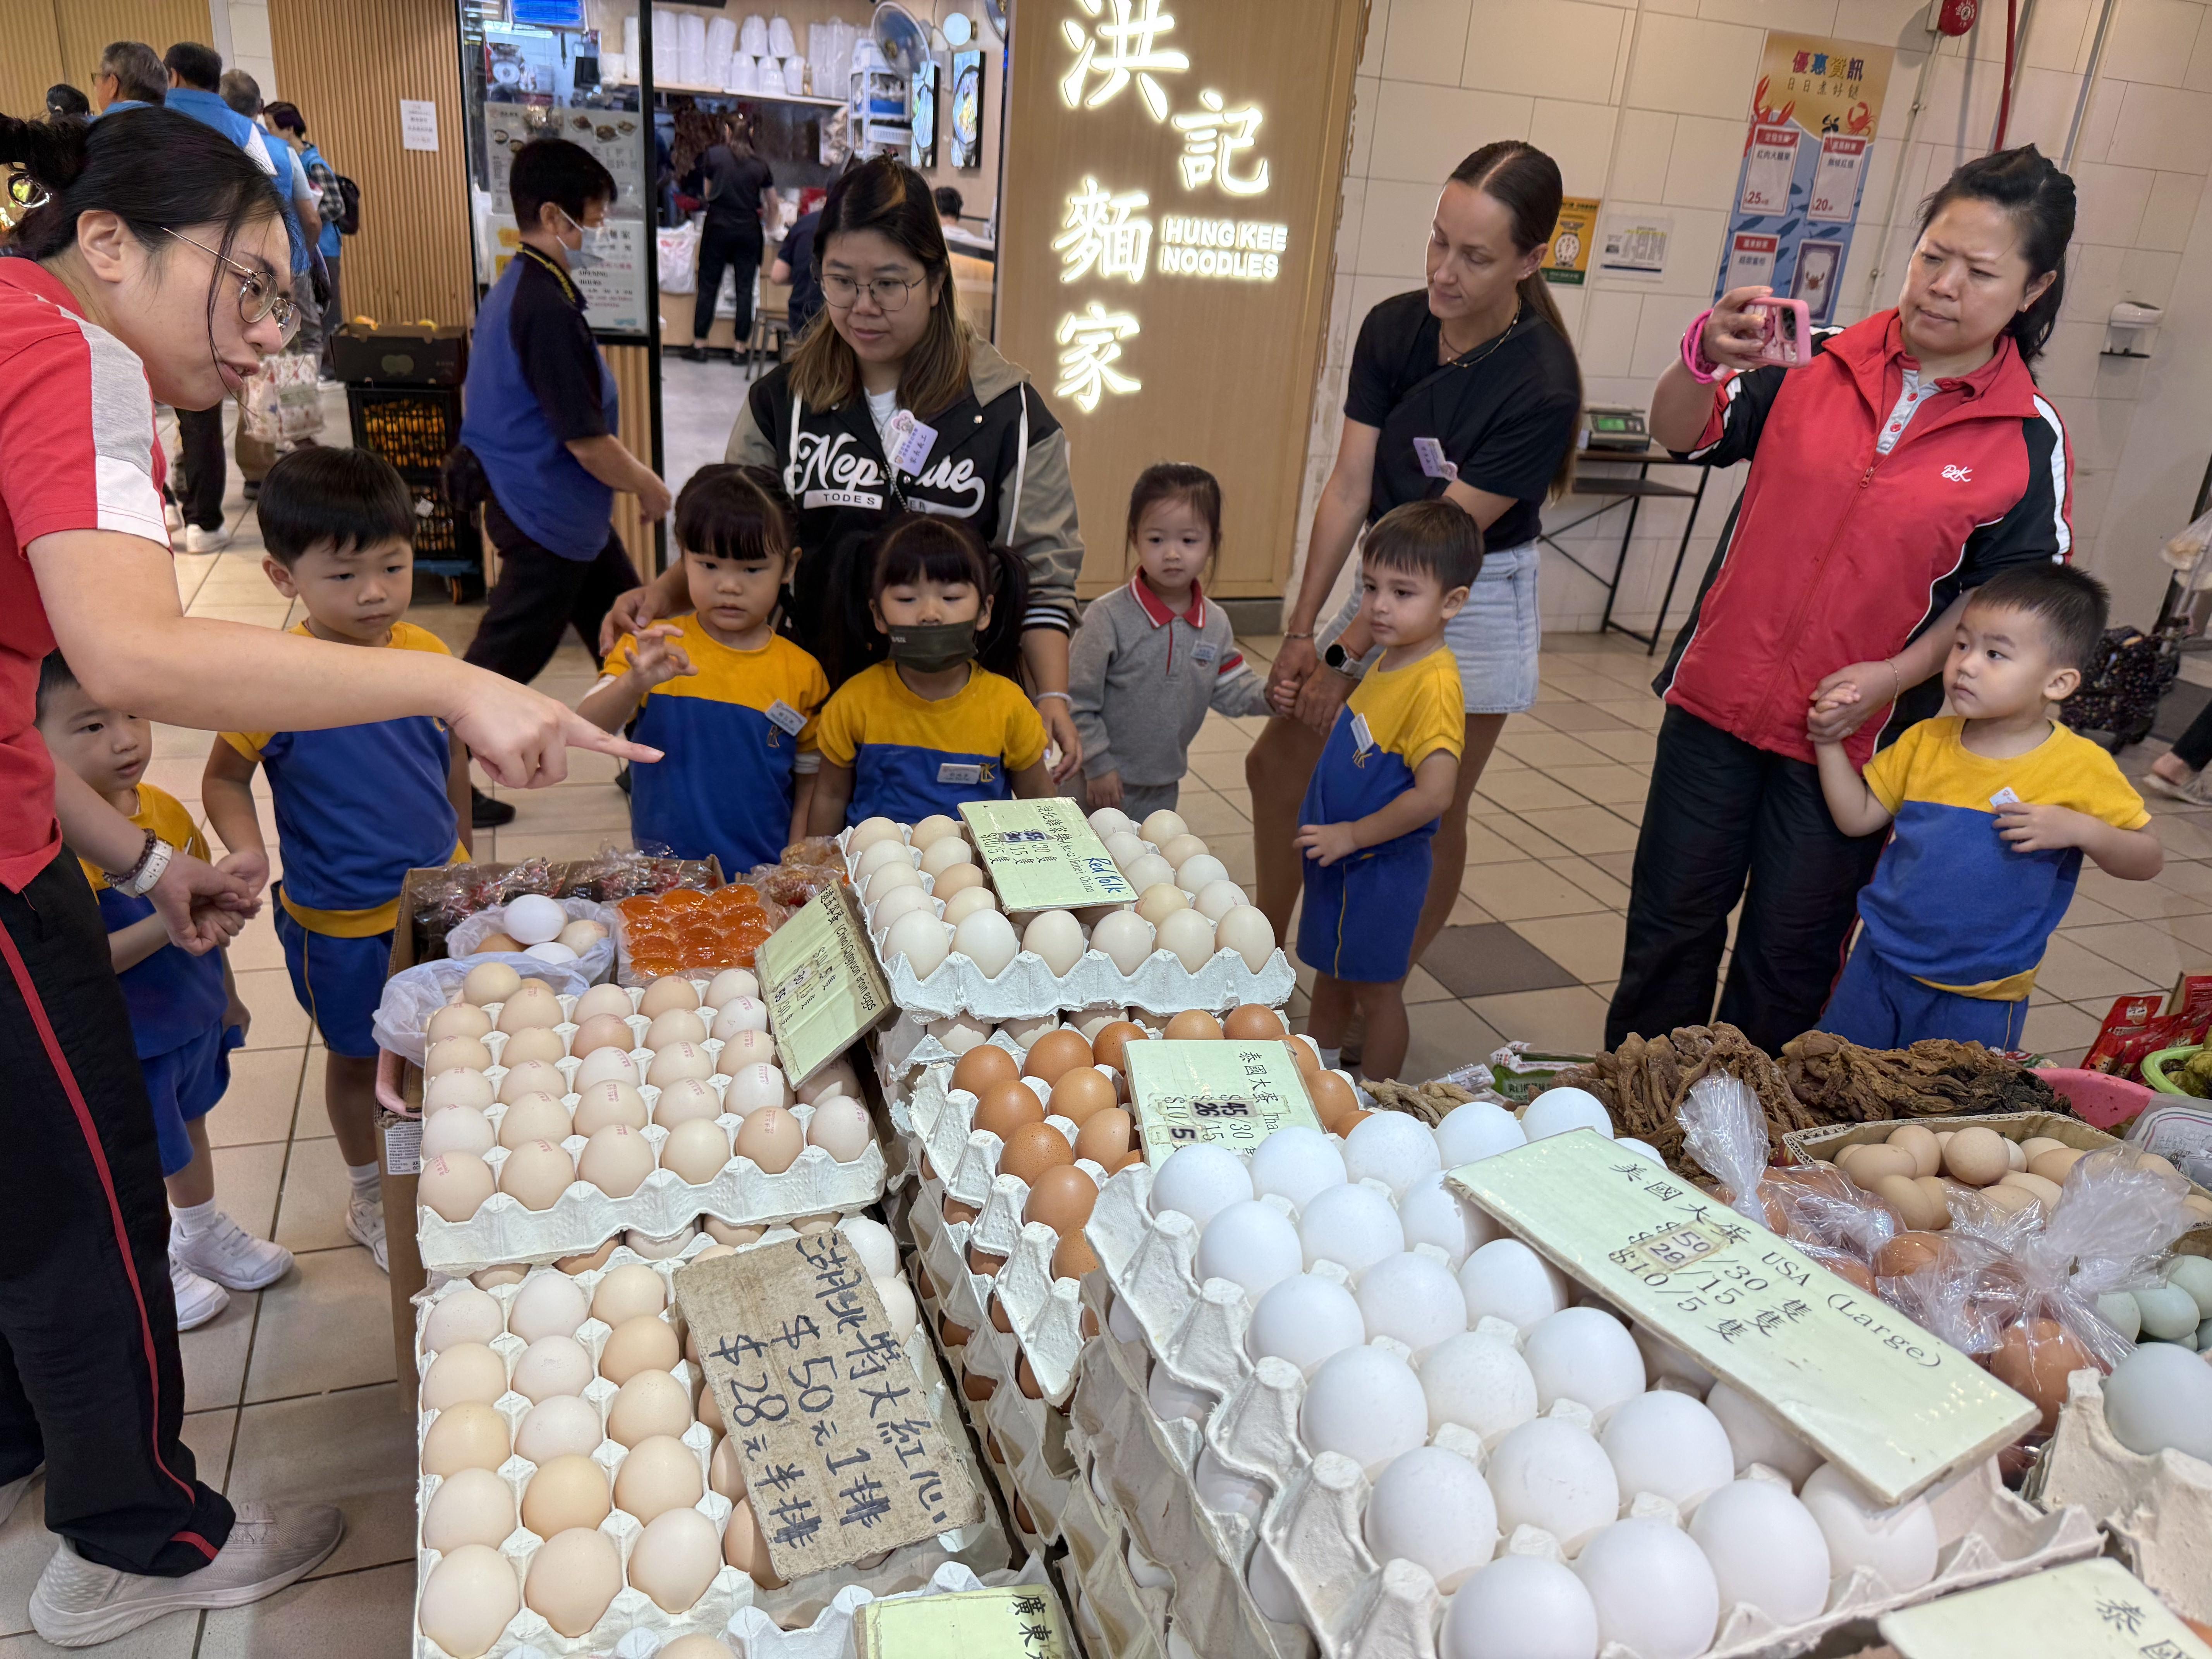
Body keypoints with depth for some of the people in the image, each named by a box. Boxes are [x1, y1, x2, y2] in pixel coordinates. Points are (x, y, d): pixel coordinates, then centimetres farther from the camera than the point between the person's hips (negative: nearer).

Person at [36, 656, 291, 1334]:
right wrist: (165, 926, -39)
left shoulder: (166, 810, -6)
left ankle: (204, 1234, 51)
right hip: (120, 1047, -7)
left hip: (192, 1020, 7)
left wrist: (226, 995, 16)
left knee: (189, 1126, 28)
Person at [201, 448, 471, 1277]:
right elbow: (224, 780, -8)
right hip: (339, 921, -3)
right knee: (357, 1057, 17)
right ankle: (368, 1191, 39)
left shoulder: (427, 653, -8)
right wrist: (248, 855, -26)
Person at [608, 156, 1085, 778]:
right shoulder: (782, 401, 5)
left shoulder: (1005, 409, -3)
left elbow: (1042, 573, -2)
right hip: (820, 692, 2)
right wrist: (667, 591, -9)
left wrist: (1053, 695, -12)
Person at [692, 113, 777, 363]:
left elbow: (708, 193, 14)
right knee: (745, 288, 5)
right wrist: (768, 230, 31)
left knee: (708, 286, 6)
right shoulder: (760, 166, 4)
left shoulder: (713, 155, 1)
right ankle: (740, 346, 7)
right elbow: (773, 207, 14)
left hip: (718, 227, -1)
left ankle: (700, 344, 8)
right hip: (749, 230, 1)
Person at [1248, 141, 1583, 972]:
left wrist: (1344, 658, -18)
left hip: (1476, 603, -6)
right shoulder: (1392, 328, -8)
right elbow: (1349, 488, -8)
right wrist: (1301, 631, -9)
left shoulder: (1541, 389, -24)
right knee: (1277, 762, 8)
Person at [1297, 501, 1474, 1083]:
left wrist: (1352, 834, -23)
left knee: (1375, 991, 7)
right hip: (1342, 859, 9)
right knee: (1331, 974, 25)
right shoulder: (1389, 662, 4)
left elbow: (1433, 793, -30)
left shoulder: (1434, 685, -25)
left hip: (1382, 866, -9)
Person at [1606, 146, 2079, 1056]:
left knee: (1789, 954, 12)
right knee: (1671, 921, 11)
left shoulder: (2031, 441, -4)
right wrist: (1705, 358, -26)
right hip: (1719, 697, 1)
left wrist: (1893, 677, -14)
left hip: (1850, 733, -1)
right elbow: (1679, 435, -5)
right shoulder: (1818, 364, -2)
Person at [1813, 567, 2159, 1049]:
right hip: (1880, 966, 3)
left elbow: (2148, 859, -5)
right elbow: (1858, 817, 2)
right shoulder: (1925, 741, -1)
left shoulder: (2080, 767, -10)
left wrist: (2080, 830, -23)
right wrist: (1829, 742, -9)